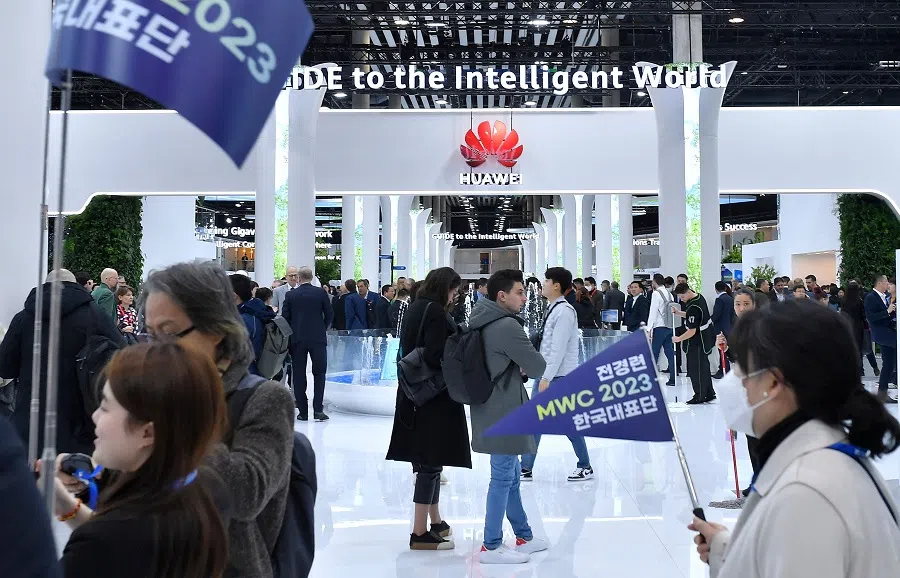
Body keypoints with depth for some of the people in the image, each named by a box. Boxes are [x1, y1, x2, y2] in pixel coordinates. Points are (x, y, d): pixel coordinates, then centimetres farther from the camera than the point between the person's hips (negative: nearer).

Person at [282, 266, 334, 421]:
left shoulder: (290, 295, 0)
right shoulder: (321, 293, -1)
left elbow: (285, 317, 1)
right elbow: (329, 315, 2)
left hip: (297, 339, 1)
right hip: (318, 338, 0)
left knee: (299, 375, 7)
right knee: (319, 373, 8)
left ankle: (303, 411, 8)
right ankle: (318, 409, -1)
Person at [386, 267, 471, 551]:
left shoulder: (415, 308, 12)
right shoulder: (435, 312, -16)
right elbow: (435, 356, -24)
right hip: (435, 399, -9)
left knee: (426, 461, 17)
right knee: (431, 463, -2)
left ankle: (436, 522, 30)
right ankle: (420, 533, 3)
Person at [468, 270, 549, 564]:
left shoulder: (484, 323, 10)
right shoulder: (507, 326, -20)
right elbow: (538, 367, -15)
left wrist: (516, 369, 4)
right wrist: (525, 367, 4)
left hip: (493, 409, 10)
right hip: (504, 412, -10)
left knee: (511, 475, 19)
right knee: (503, 477, 0)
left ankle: (524, 536, 32)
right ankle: (491, 546, 10)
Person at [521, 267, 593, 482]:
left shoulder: (564, 311, -16)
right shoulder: (554, 309, 12)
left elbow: (559, 349, -21)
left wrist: (547, 378, -20)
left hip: (560, 376, -9)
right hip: (546, 374, 9)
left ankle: (585, 466, 20)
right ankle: (526, 469, 14)